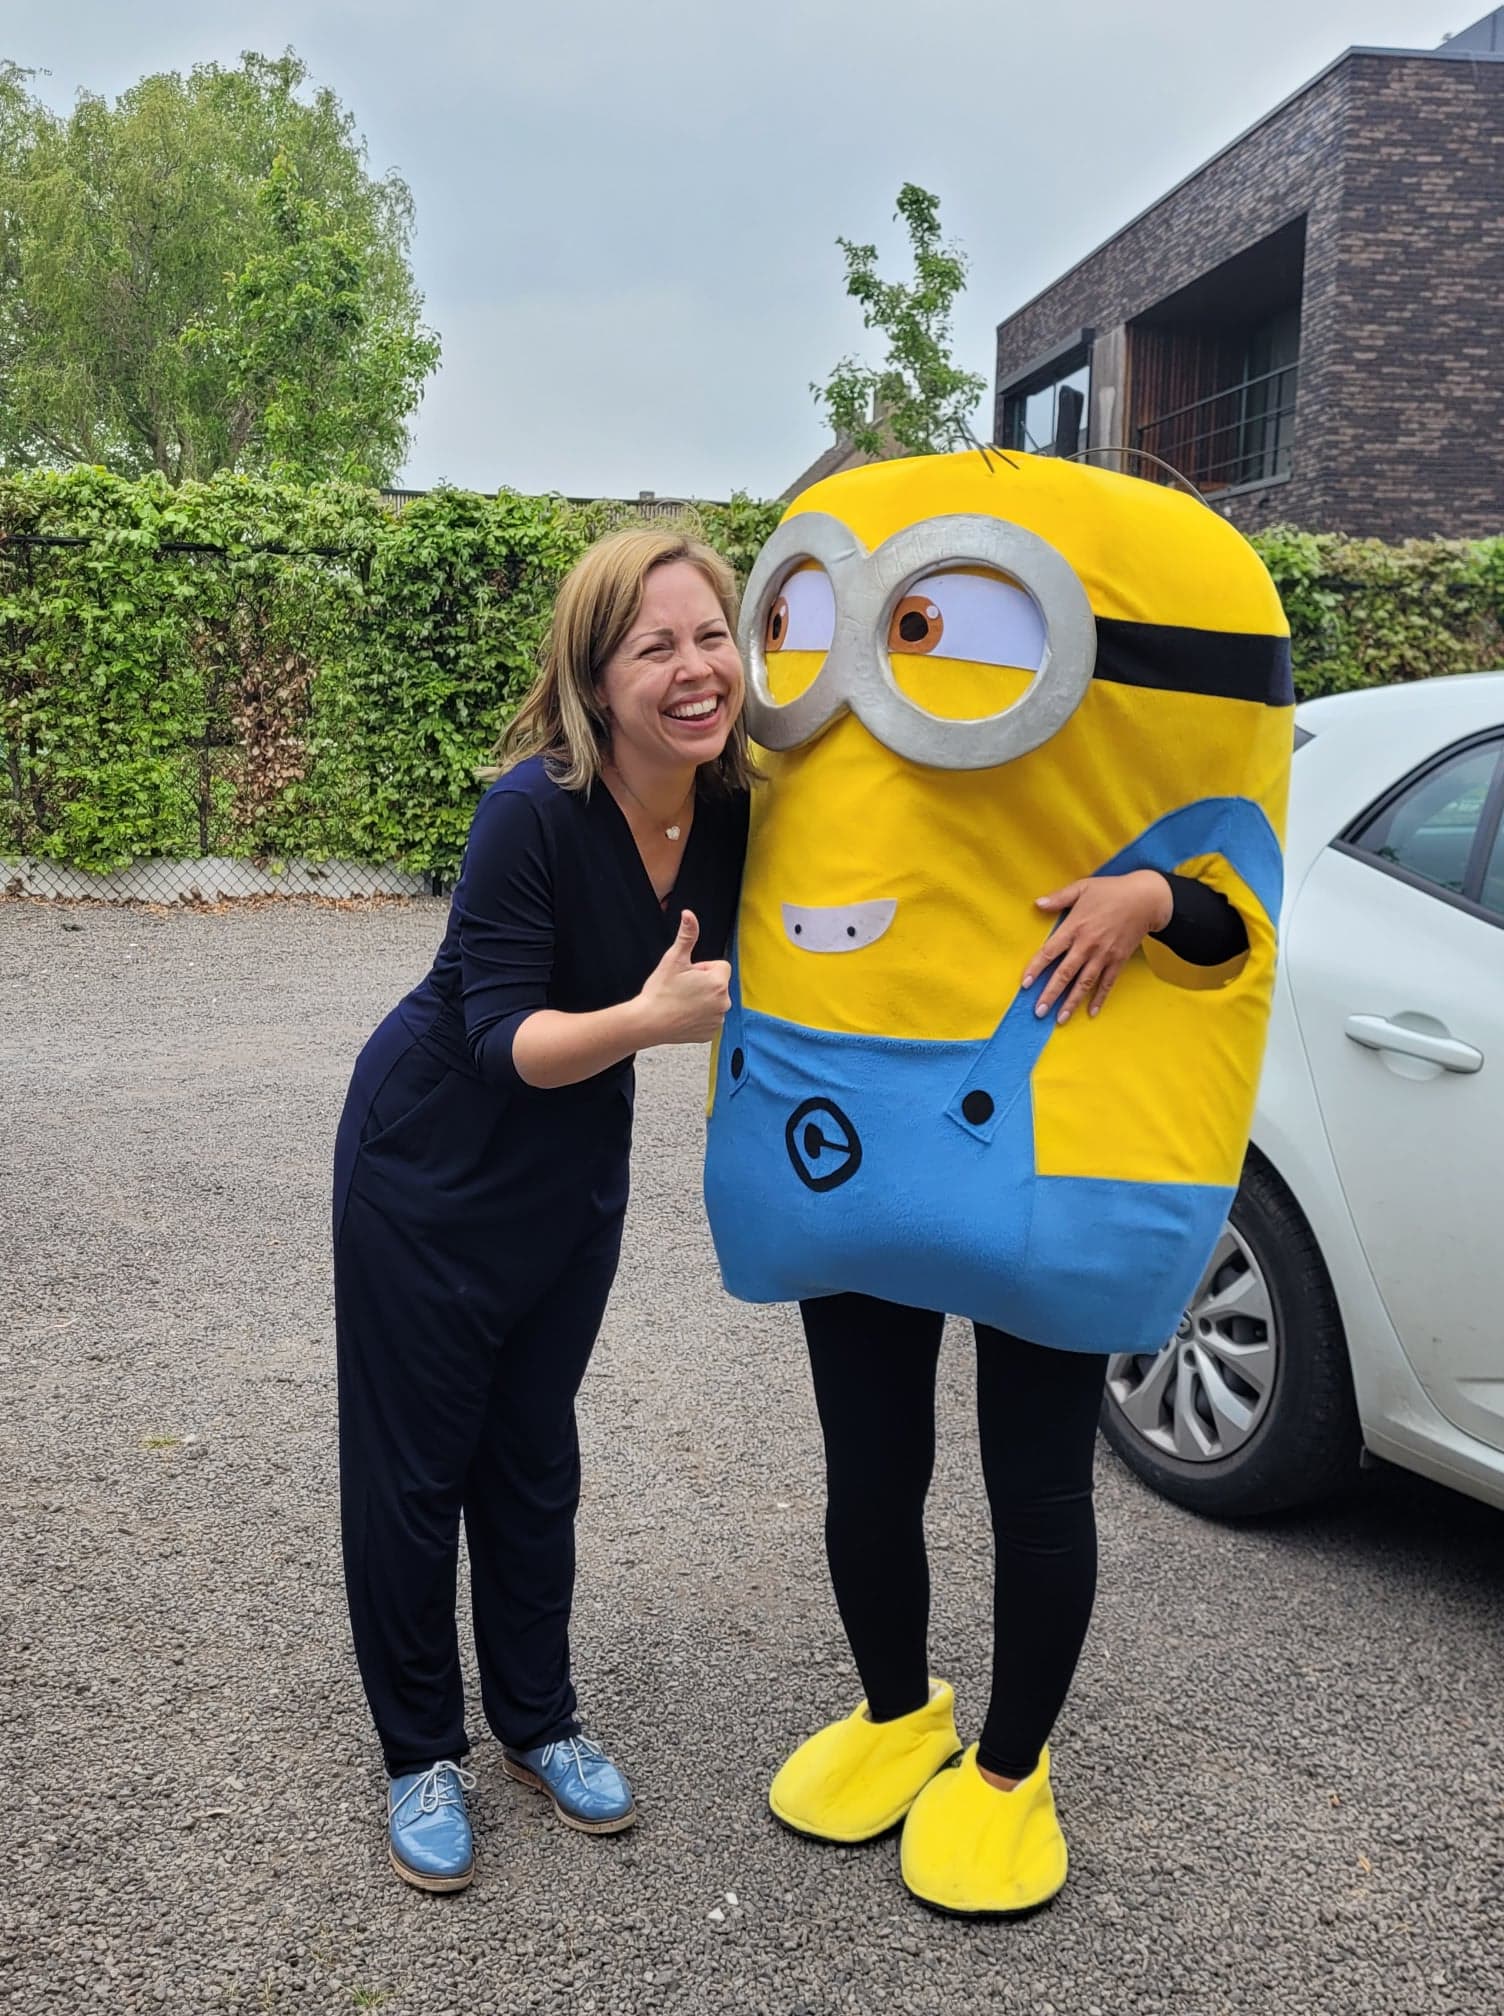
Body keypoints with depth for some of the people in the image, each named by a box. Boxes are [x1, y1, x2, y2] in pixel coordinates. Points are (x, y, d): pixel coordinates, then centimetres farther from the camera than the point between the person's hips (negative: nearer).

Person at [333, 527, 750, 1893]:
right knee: (415, 1461, 7)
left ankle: (539, 1723, 35)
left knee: (535, 1447, 17)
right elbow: (502, 1038, -27)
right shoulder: (536, 811, -28)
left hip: (576, 1166, 5)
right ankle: (422, 1754, 27)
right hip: (430, 1163, -4)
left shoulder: (739, 814, -12)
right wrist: (649, 1019, -43)